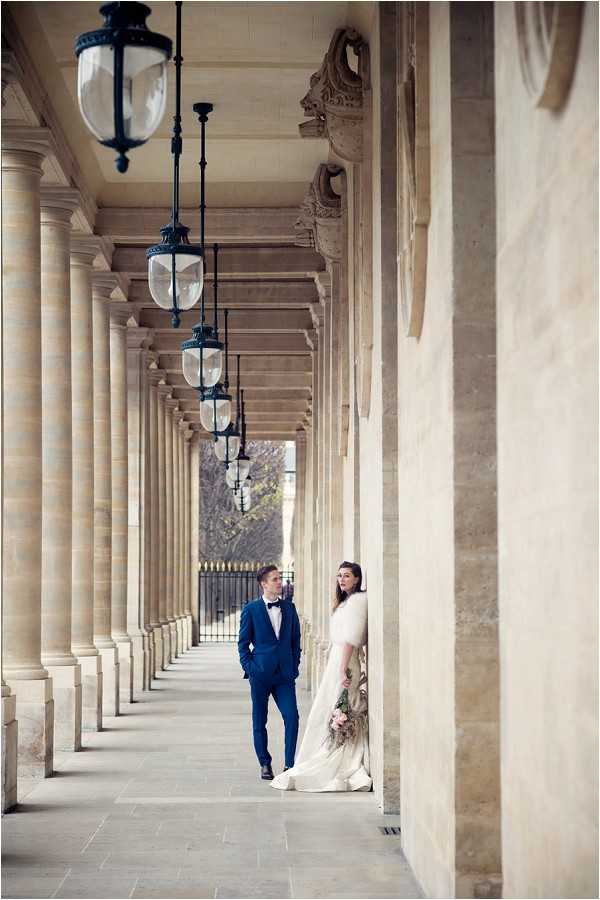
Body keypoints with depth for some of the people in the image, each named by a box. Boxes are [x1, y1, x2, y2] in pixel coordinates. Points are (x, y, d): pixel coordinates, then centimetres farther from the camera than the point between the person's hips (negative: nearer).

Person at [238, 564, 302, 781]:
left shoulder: (289, 607, 10)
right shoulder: (251, 609, 0)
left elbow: (295, 640, 14)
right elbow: (243, 643, 3)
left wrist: (294, 667, 6)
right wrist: (249, 668, -5)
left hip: (285, 674, 2)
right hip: (260, 673, -2)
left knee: (292, 717, -10)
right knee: (259, 721, 5)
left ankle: (289, 764, -2)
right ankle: (265, 764, 17)